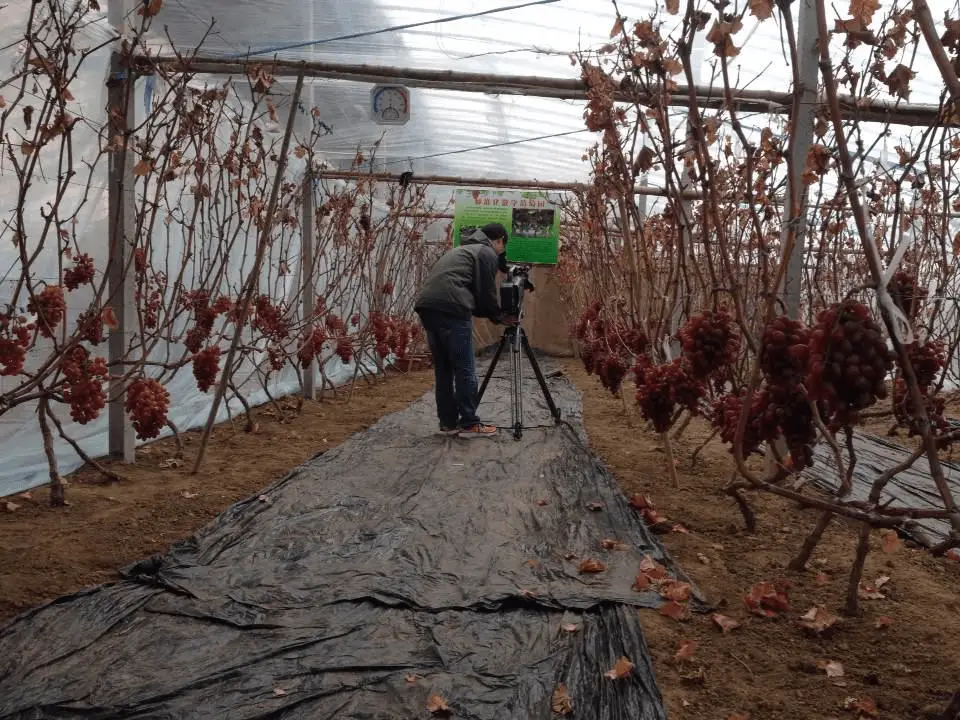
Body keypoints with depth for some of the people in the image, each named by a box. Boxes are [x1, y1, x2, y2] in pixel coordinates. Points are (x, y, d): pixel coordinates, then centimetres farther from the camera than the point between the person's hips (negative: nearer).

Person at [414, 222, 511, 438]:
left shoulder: (463, 249, 33)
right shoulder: (487, 252, 8)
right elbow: (486, 292, 3)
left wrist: (490, 314, 31)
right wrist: (499, 317, 19)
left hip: (426, 305, 8)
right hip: (451, 308, -8)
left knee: (443, 368, 13)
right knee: (464, 368, -1)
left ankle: (448, 422, 16)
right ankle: (469, 424, 3)